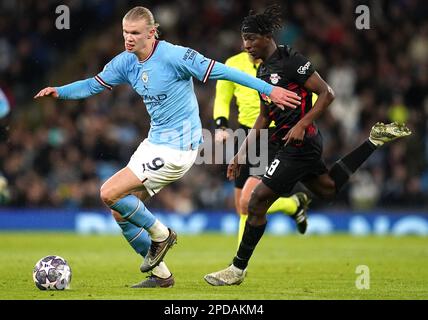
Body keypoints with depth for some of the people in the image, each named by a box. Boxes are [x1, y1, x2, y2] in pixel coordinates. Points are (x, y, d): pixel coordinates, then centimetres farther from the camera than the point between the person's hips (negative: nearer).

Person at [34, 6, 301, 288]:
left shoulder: (173, 56, -18)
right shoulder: (126, 62, 4)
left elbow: (219, 71, -18)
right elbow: (94, 85, 14)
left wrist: (268, 89, -19)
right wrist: (60, 91, -4)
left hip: (177, 147, -9)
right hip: (155, 143, 9)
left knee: (110, 193, -16)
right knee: (120, 211, 7)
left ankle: (160, 235, 6)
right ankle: (160, 275, 17)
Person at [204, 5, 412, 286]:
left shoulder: (291, 60, -14)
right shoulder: (263, 71, 12)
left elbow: (327, 94, -14)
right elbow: (264, 118, 20)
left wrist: (302, 125, -22)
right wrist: (241, 155, 15)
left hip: (300, 142, -10)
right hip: (293, 144, 10)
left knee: (258, 201, -10)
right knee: (328, 190, 25)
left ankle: (238, 269, -3)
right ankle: (375, 140, 30)